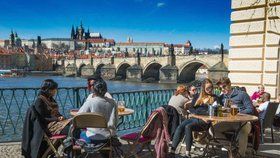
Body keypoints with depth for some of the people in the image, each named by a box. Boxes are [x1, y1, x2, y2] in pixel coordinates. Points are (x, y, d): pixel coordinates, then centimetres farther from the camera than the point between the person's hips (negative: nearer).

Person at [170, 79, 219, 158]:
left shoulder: (214, 98, 11)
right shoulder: (197, 96, 20)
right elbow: (191, 108, 14)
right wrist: (197, 112, -5)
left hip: (205, 120, -4)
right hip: (195, 118, 4)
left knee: (188, 127, -31)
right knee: (180, 127, -24)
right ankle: (172, 150, -29)